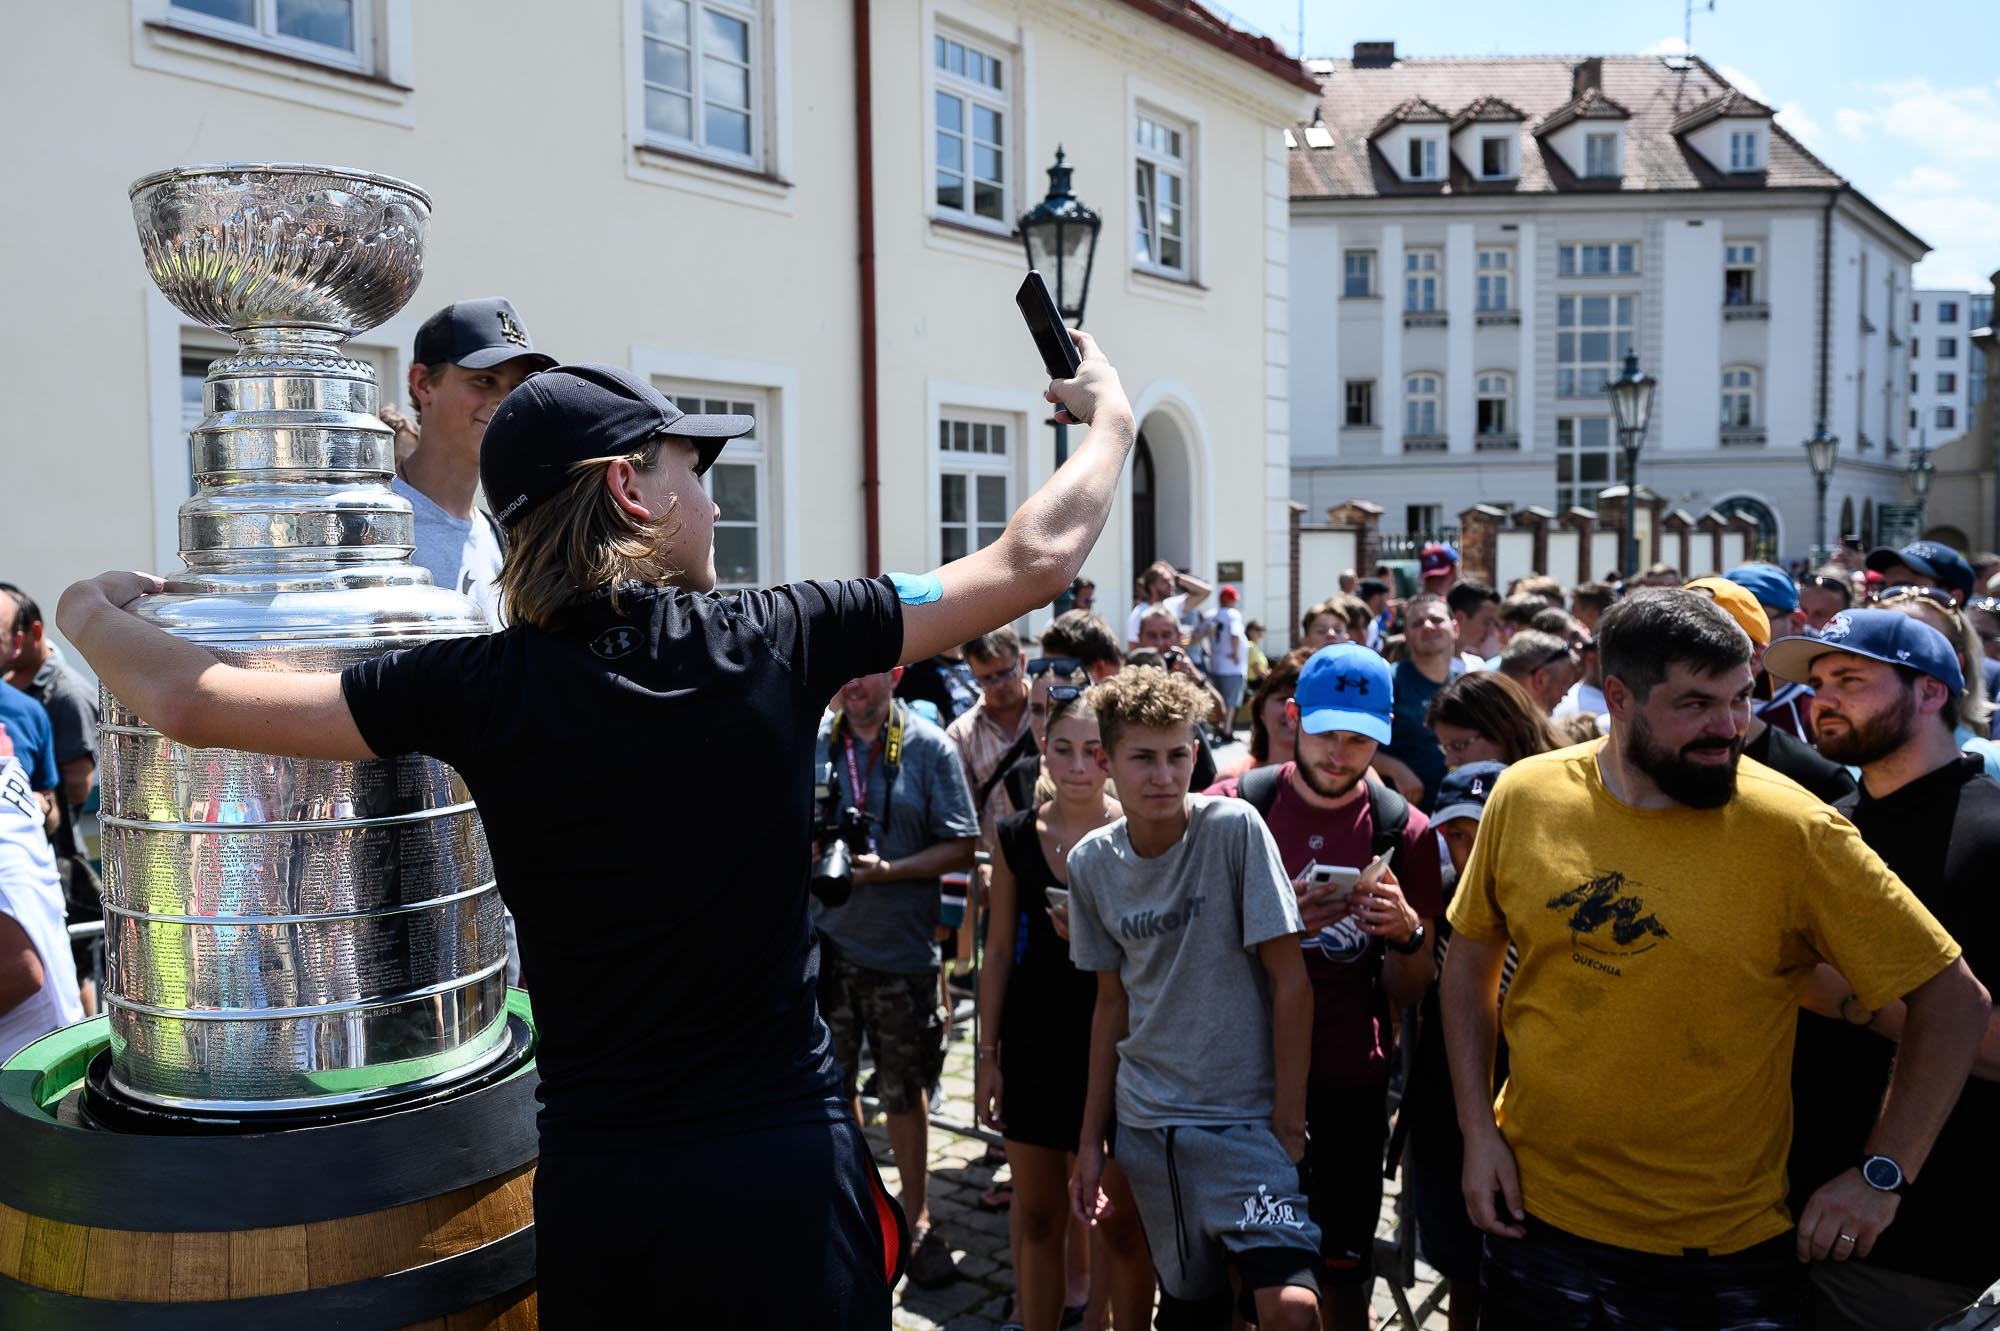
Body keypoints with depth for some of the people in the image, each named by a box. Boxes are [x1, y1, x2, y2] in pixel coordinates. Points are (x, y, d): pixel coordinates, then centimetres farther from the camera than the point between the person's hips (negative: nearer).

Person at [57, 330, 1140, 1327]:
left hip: (590, 1178, 2)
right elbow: (1036, 559, -2)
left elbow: (190, 701, 0)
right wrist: (1110, 419, 16)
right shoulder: (776, 640, -11)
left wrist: (91, 619, 22)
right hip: (783, 1164, -1)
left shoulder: (481, 688, -9)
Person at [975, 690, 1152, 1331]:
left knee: (1121, 1223, 5)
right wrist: (988, 1054, 5)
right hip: (1033, 1045, 3)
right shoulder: (1016, 835, 0)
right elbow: (1000, 952, 6)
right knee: (1037, 1217, 13)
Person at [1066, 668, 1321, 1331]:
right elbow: (1112, 1001, 9)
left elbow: (1290, 979, -11)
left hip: (1245, 1118, -4)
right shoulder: (1091, 862, 0)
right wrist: (1091, 1139, 10)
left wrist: (1288, 1121, -12)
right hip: (1147, 1124, 4)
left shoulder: (1234, 828, -14)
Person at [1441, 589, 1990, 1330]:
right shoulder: (1526, 796, -7)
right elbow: (1471, 955, 5)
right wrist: (1477, 1129, -1)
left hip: (1730, 1246, -2)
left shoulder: (1795, 832, -15)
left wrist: (1884, 1175, -10)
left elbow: (1954, 1000, -7)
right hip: (1539, 1210, 2)